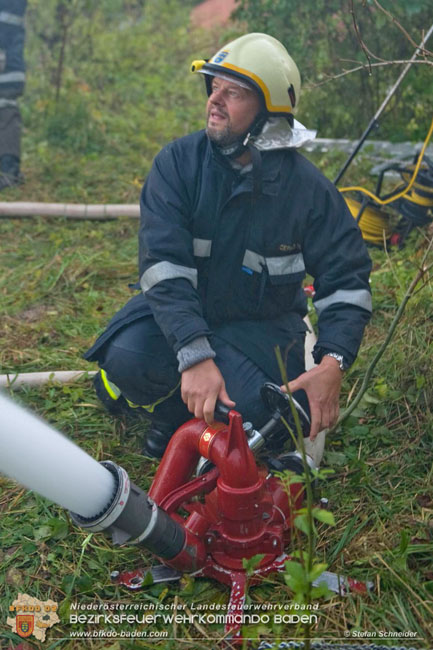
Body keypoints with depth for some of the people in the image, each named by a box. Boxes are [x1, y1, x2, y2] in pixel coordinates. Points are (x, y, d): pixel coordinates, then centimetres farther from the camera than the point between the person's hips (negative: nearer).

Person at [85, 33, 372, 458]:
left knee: (273, 416, -26)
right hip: (178, 311, 0)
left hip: (259, 324, 0)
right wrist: (195, 356, -35)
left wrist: (332, 364, -23)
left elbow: (347, 279, -7)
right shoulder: (177, 162, -12)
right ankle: (170, 412, 6)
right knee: (129, 358, -31)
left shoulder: (308, 187, -11)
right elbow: (163, 264, -22)